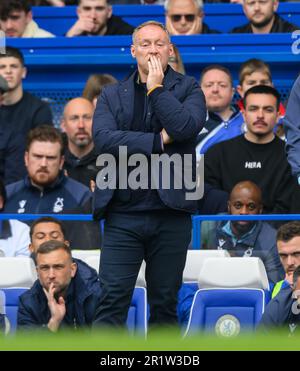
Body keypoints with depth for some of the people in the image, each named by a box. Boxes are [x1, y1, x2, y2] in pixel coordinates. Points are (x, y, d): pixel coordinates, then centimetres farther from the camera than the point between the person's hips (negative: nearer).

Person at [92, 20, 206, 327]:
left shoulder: (188, 89, 6)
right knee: (112, 301, -7)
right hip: (123, 215, 0)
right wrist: (158, 142, -12)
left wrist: (156, 88, -6)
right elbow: (103, 139, -8)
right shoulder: (112, 95, 10)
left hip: (171, 213, 0)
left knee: (165, 304, 7)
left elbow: (185, 127, -14)